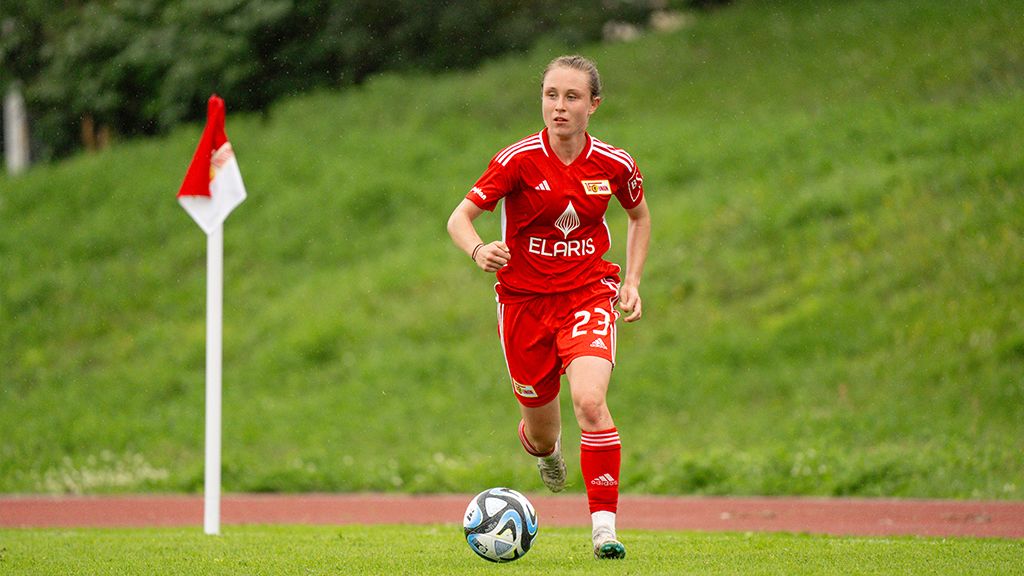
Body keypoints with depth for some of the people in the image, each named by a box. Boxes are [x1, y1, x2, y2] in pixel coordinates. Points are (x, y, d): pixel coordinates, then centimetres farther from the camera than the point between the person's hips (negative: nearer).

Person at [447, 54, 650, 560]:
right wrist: (478, 250, -34)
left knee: (590, 401, -26)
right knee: (541, 432, 10)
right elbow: (459, 218, -13)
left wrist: (632, 282, 6)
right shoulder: (518, 160, -12)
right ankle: (545, 450, 50)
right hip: (524, 300, 0)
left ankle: (604, 524, -17)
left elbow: (639, 215, 16)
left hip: (588, 295, 0)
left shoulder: (614, 165, -5)